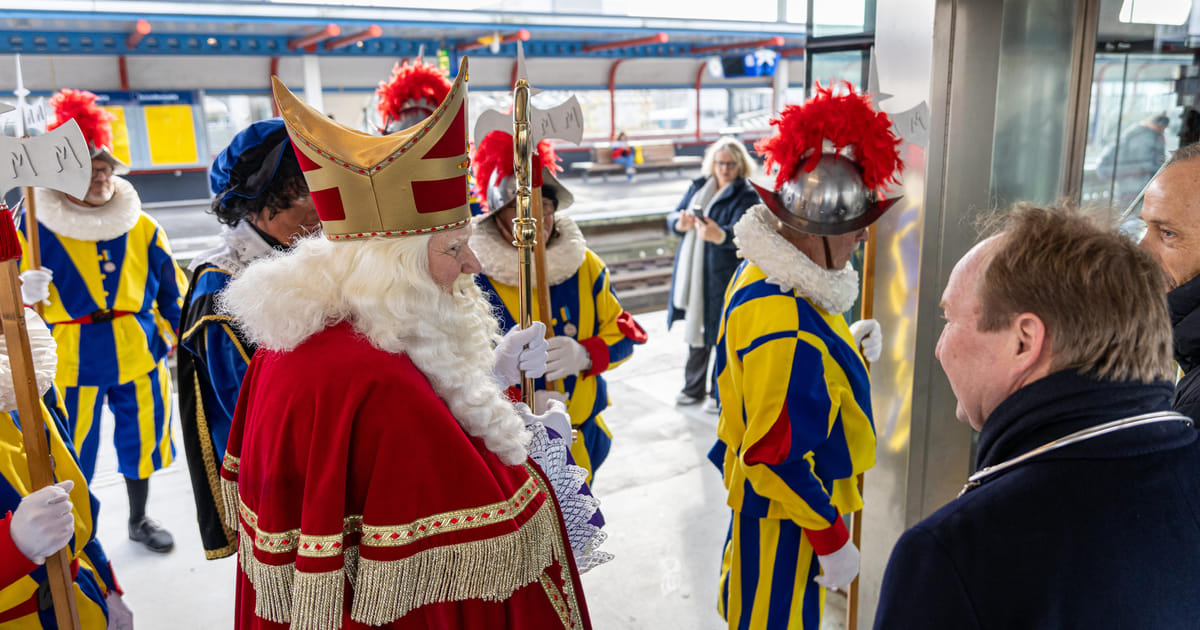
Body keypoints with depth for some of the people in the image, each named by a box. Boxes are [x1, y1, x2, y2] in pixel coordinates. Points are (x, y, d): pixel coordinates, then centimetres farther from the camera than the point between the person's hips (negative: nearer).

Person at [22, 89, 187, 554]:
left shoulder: (142, 229, 4)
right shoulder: (40, 231, -5)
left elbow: (170, 286, 11)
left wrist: (172, 331, 8)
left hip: (137, 353, 3)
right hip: (71, 359, -3)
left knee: (139, 438, 16)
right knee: (72, 452, 6)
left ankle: (139, 520, 37)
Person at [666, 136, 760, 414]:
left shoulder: (746, 196, -9)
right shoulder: (699, 186, 9)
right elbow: (673, 218, 8)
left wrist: (719, 235, -48)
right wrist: (681, 223, -17)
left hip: (725, 276, -6)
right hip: (693, 272, 6)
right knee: (696, 330, 17)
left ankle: (720, 393, 20)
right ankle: (694, 388, 33)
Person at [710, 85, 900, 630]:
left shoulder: (759, 276, -1)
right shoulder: (783, 323, -33)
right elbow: (777, 454, -29)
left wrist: (850, 350, -3)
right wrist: (832, 540, -19)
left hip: (758, 489, 9)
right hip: (784, 511, -9)